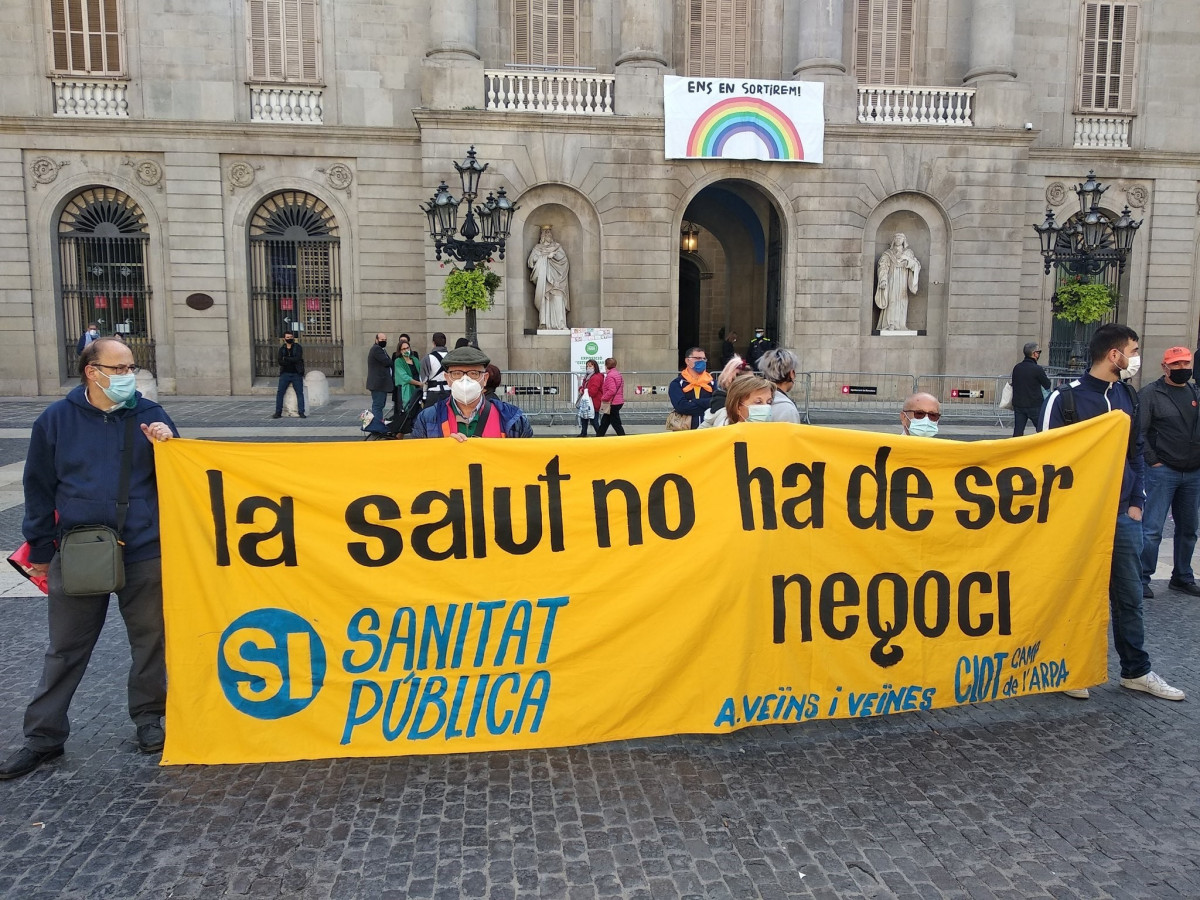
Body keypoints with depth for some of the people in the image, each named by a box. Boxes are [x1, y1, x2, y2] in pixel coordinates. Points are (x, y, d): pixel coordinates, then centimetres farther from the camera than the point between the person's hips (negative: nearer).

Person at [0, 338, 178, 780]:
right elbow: (39, 486, 6)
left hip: (144, 552, 0)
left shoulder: (149, 414, 0)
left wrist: (167, 444, -17)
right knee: (65, 650, 10)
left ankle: (148, 718, 30)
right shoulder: (57, 419, 0)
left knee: (149, 640, 12)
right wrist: (40, 549, 7)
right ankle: (44, 736, 24)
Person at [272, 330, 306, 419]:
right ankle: (278, 412, 2)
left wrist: (286, 358, -9)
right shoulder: (282, 349, 9)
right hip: (285, 374, 2)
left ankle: (301, 412, 0)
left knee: (300, 392, -3)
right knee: (279, 392, -3)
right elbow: (280, 362, -4)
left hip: (296, 374, -2)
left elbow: (297, 359, -14)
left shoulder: (298, 347, 2)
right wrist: (292, 361, -15)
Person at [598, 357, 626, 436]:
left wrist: (603, 398, -16)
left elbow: (612, 390, -28)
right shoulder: (617, 373, 11)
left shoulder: (610, 376, -19)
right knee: (604, 422, 17)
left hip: (612, 404, -10)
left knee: (616, 424, -3)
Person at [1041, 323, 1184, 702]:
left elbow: (1135, 452, 16)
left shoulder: (1127, 396, 10)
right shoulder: (1066, 398, -11)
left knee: (1129, 595, 13)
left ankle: (1136, 671, 26)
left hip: (1123, 515, 6)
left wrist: (1136, 502, 8)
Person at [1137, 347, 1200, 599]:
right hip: (1162, 471, -6)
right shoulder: (1150, 393, -6)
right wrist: (1153, 461, -12)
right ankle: (1141, 578, 2)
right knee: (1152, 529, -6)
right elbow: (1138, 432, -10)